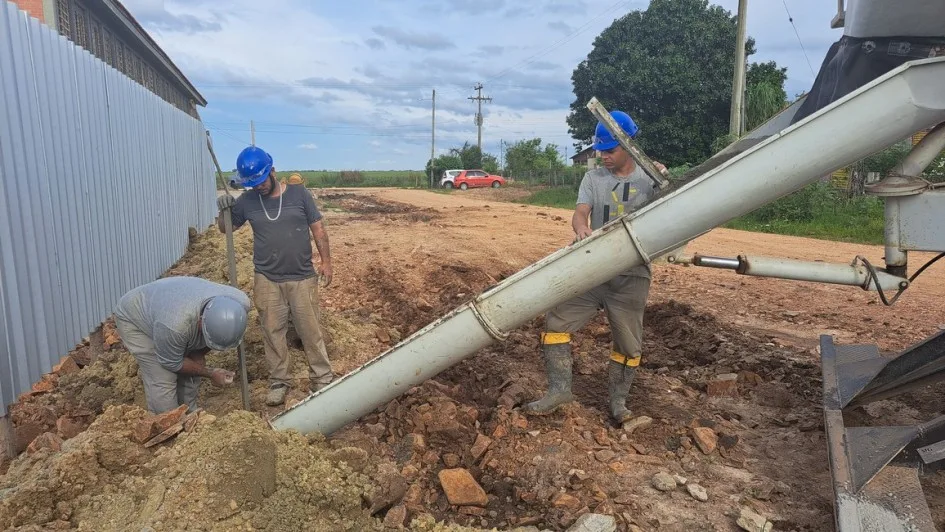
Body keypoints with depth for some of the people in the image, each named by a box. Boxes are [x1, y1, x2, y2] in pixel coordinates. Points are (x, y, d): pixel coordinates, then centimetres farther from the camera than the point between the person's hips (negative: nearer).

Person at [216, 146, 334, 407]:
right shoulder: (247, 200, 0)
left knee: (311, 331, 7)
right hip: (267, 281, 2)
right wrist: (223, 210, -9)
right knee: (273, 333, 10)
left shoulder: (298, 193, -4)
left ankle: (321, 379, 20)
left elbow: (318, 228, 1)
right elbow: (225, 228, 12)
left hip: (302, 278, -2)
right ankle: (279, 381, 26)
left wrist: (325, 261, -1)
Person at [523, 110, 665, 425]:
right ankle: (559, 388, 4)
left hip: (631, 277, -1)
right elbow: (580, 212, -8)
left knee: (629, 343, 7)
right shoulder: (593, 178, 6)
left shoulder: (650, 180, 2)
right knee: (556, 322, -6)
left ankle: (618, 399, 27)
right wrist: (580, 228, -31)